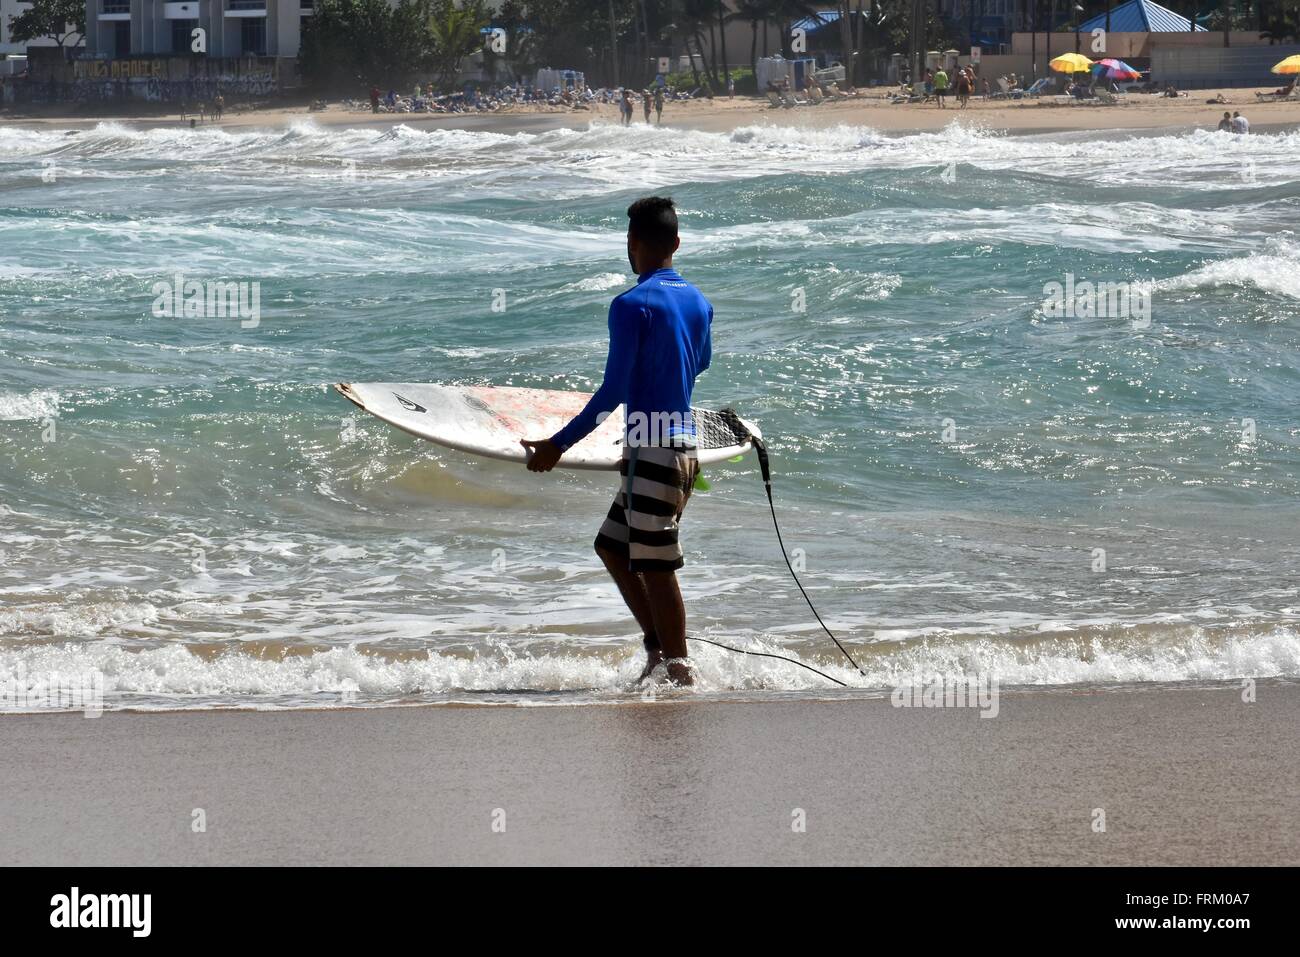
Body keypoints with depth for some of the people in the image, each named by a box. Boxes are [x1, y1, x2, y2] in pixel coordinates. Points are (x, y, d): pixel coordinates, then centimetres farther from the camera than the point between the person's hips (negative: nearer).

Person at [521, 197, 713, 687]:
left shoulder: (632, 305, -14)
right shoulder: (698, 302, 9)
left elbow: (613, 391, -16)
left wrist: (558, 444, -11)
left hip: (651, 450, -8)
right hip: (685, 448, 8)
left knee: (656, 567, -2)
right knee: (613, 547, 18)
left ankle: (677, 669, 0)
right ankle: (658, 647, 15)